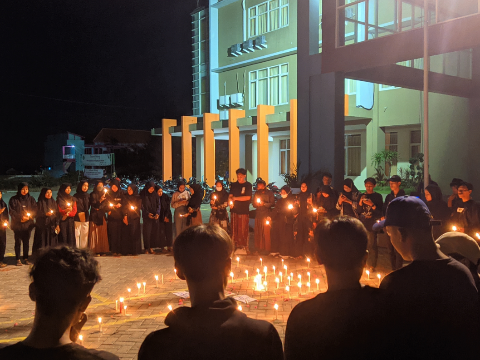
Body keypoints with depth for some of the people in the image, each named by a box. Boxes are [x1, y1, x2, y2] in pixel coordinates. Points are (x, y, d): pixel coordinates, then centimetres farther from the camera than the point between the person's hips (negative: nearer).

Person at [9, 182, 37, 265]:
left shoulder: (31, 199, 7)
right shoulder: (13, 199, -1)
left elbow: (35, 210, 5)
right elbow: (12, 212, -5)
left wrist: (29, 217, -12)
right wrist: (21, 217, -15)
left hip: (28, 224, 2)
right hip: (17, 224, -2)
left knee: (26, 242, 7)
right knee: (18, 242, 1)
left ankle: (26, 258, 16)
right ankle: (18, 259, 8)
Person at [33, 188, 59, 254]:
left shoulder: (53, 202, 11)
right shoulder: (40, 203, -1)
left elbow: (57, 214, 10)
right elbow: (37, 214, -3)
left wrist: (57, 225, 4)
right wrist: (45, 214, -19)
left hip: (52, 226, 3)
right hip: (42, 226, -3)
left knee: (52, 243, 2)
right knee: (42, 243, -5)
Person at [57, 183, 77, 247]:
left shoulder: (73, 199, 14)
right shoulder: (59, 199, 3)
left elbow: (75, 211, 7)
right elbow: (59, 211, -1)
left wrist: (67, 214, -11)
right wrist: (66, 210, -20)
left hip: (70, 221, 3)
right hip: (62, 221, -3)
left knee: (71, 237, -2)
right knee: (63, 237, -7)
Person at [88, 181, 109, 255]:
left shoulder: (103, 194, 17)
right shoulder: (93, 195, -1)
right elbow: (93, 205, -11)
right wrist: (100, 201, -25)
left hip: (102, 217, 5)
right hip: (95, 216, -5)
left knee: (103, 234, 2)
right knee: (95, 234, -6)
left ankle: (102, 250, 5)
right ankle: (94, 251, -4)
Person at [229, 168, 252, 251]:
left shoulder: (248, 185, 1)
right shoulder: (233, 185, 12)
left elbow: (248, 197, -8)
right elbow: (230, 195, 10)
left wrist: (235, 198, -9)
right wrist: (230, 202, -12)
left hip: (244, 211, -3)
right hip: (234, 210, 3)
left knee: (243, 229, -2)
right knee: (234, 229, 3)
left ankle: (245, 246, 6)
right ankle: (235, 245, 10)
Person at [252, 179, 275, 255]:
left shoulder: (269, 193, 3)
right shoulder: (257, 193, 16)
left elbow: (272, 204, -4)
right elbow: (254, 204, 17)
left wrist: (264, 204, -15)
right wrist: (256, 204, -5)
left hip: (267, 215, -4)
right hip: (258, 215, 4)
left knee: (267, 233, -6)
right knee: (257, 232, 4)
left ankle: (267, 249, 0)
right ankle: (258, 249, 13)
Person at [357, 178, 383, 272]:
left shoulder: (378, 196, 2)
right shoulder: (362, 196, 12)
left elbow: (380, 212, -4)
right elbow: (358, 211, 9)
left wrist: (372, 205, -18)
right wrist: (360, 203, -8)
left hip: (372, 224, -4)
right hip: (362, 223, 4)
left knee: (372, 245, -5)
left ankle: (372, 266, 1)